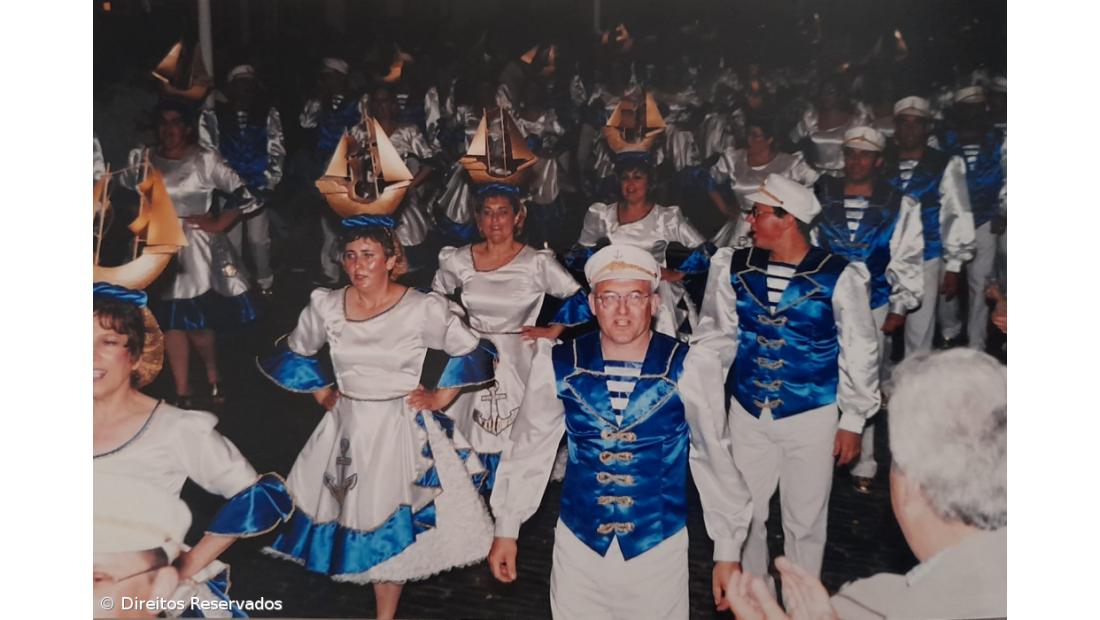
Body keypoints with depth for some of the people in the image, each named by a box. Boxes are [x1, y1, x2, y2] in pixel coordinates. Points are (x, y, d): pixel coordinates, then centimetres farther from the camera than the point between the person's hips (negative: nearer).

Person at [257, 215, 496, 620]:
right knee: (348, 518, 10)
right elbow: (294, 352, 16)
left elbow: (473, 352, -4)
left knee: (389, 530, 5)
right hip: (347, 427, 3)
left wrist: (440, 397, -5)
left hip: (401, 430, -3)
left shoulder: (423, 309, -14)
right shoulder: (325, 305, -3)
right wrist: (320, 392, 9)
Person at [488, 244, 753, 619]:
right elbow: (529, 449, 2)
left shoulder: (686, 370, -13)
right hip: (578, 544, 2)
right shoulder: (559, 366, -8)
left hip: (658, 547, -1)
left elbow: (715, 459, -4)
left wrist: (728, 549, 2)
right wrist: (506, 529, 8)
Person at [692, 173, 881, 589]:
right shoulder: (734, 267, -3)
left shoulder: (839, 278, -12)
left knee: (805, 522, 11)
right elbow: (716, 336, 5)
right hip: (747, 414, 3)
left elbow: (859, 352, -3)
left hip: (811, 415, -3)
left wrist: (853, 421, 0)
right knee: (745, 515, 14)